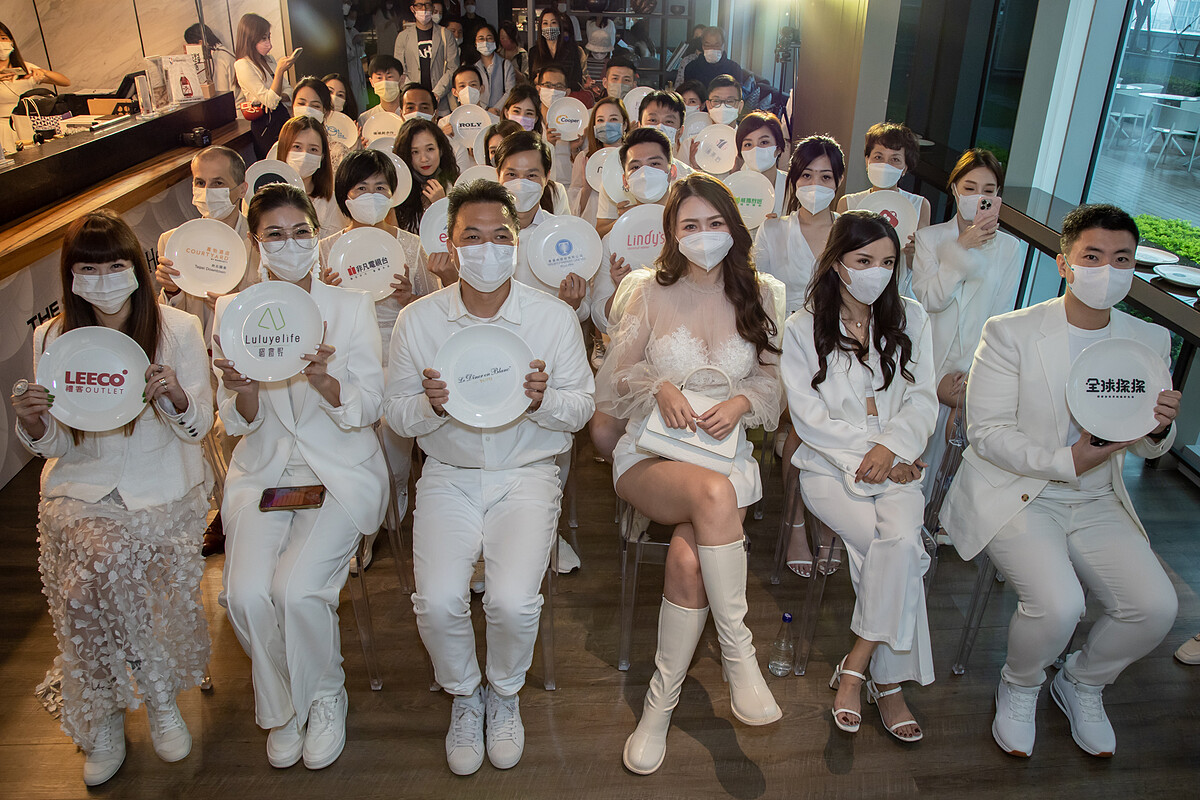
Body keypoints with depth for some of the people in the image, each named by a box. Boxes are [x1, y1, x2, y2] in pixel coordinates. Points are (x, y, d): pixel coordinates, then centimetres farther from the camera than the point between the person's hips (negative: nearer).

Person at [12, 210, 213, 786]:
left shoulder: (179, 330, -4)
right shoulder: (52, 337, 2)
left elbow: (198, 429, -3)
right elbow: (56, 445, 5)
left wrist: (177, 396, -24)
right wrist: (30, 423, -18)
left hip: (162, 486, -1)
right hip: (81, 488, 2)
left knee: (95, 584, -23)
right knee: (105, 562, -28)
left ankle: (104, 720, 6)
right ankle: (158, 695, -3)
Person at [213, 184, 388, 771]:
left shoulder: (351, 306, -1)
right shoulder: (232, 311, 4)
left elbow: (367, 409, -6)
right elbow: (239, 424, 3)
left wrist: (322, 379, -27)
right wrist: (242, 391, -21)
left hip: (341, 470, -2)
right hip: (263, 471, 2)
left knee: (297, 586, -23)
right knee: (247, 593, -19)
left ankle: (325, 696, 8)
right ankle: (281, 707, 11)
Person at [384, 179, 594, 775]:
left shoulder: (554, 317, -2)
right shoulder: (416, 321, 0)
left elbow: (581, 409, 2)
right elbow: (396, 416, 5)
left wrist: (543, 399, -21)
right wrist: (429, 405, -18)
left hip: (526, 474, -1)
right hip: (448, 475, 1)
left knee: (513, 601, -21)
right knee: (437, 602, -19)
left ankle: (505, 693, 15)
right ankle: (463, 695, 15)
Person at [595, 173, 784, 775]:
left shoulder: (760, 296, 10)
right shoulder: (651, 292, 6)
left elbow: (773, 381, 13)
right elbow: (613, 380, 7)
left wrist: (741, 401, -9)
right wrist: (659, 387, -13)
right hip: (650, 454, -1)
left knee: (688, 557, -29)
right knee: (714, 493, -37)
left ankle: (661, 703, -11)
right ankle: (739, 655, -24)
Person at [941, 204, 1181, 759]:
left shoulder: (1151, 342, 6)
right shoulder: (1010, 333, -10)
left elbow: (1146, 448, 11)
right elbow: (985, 431, -13)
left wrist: (1160, 428, -13)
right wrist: (1065, 461, -24)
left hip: (1096, 501, 5)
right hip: (1013, 494, -5)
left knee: (1156, 607, -13)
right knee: (1057, 603, -25)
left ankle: (1082, 684, 19)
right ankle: (1019, 687, 10)